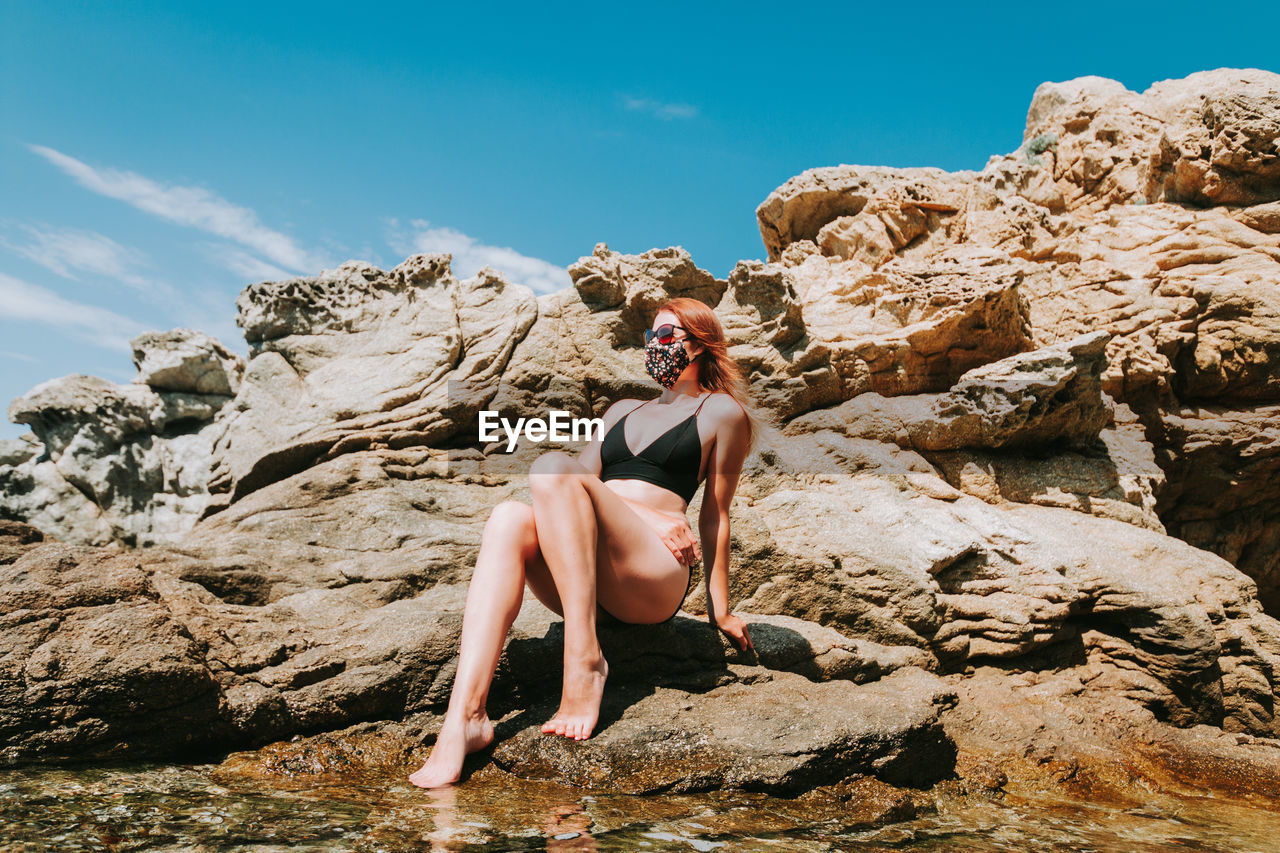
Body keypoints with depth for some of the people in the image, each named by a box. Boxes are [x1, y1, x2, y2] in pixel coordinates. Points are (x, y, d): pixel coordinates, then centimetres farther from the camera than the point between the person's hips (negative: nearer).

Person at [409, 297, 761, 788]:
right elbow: (586, 476, 16)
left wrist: (719, 612, 7)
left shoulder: (721, 411, 14)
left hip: (656, 580, -5)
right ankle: (464, 717, -39)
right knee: (509, 517, -27)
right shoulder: (623, 410, 31)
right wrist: (648, 516, -1)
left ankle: (585, 661, -32)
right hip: (581, 585, 5)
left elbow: (714, 516, 9)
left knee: (552, 466, -27)